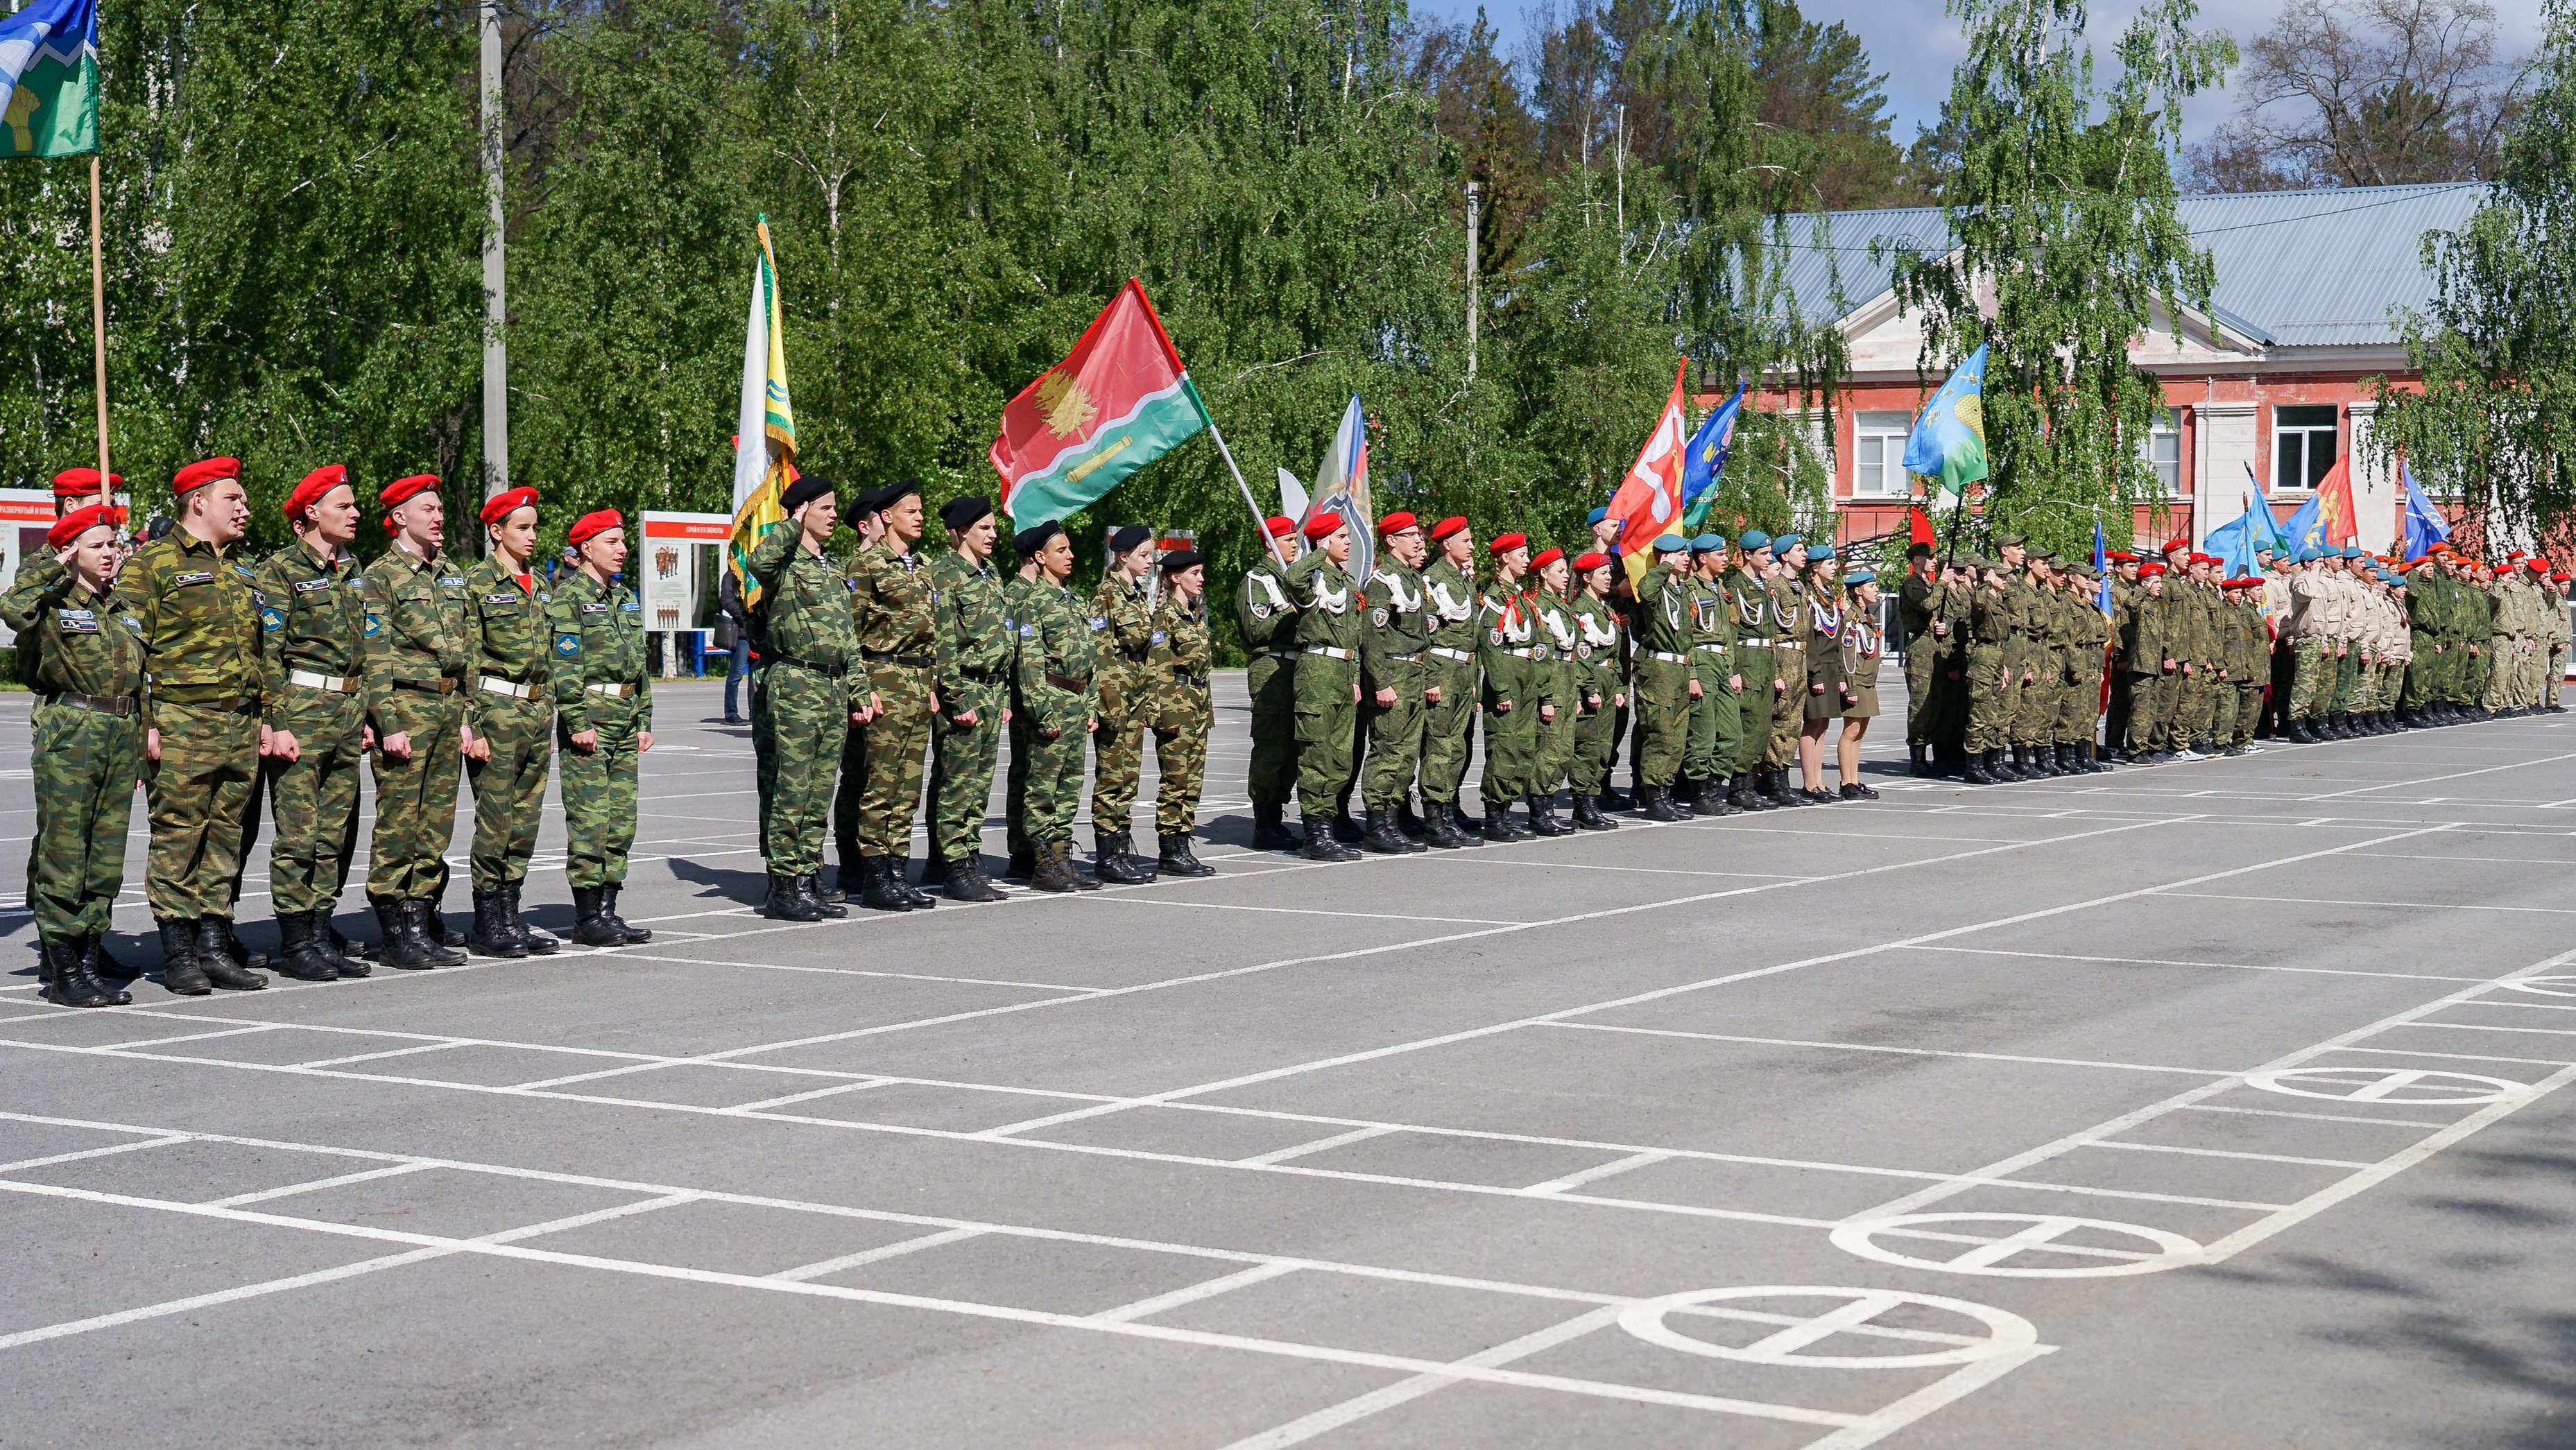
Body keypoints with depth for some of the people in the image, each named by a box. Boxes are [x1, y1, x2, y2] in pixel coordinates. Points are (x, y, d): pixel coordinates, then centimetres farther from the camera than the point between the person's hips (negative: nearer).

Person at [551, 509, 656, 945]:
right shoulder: (569, 596, -6)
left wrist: (644, 720, 16)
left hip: (626, 718, 8)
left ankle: (608, 910, 13)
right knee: (589, 818, -7)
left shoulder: (626, 596, 18)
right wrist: (578, 721, -18)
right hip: (590, 716, -8)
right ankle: (587, 917, -3)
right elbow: (564, 664, -13)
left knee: (621, 820, 7)